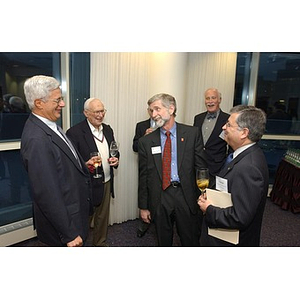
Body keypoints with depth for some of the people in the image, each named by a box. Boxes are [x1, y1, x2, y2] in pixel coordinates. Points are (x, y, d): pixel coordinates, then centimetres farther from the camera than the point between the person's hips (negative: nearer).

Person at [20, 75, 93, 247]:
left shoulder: (49, 126, 2)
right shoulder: (37, 139, -28)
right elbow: (47, 194, -28)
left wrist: (81, 165, 3)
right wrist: (69, 234, -22)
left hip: (74, 211, 9)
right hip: (64, 220, -9)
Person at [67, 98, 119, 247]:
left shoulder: (108, 129, 6)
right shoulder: (74, 132, -15)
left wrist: (116, 160, -5)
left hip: (107, 183, 7)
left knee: (103, 217, 21)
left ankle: (100, 243, 43)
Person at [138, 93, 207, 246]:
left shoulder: (192, 133, -1)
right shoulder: (146, 141, 1)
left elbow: (201, 166, -1)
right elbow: (143, 176, 4)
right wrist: (143, 206, 5)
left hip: (186, 196, -1)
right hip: (159, 199, 1)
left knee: (191, 242, 13)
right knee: (163, 241, 18)